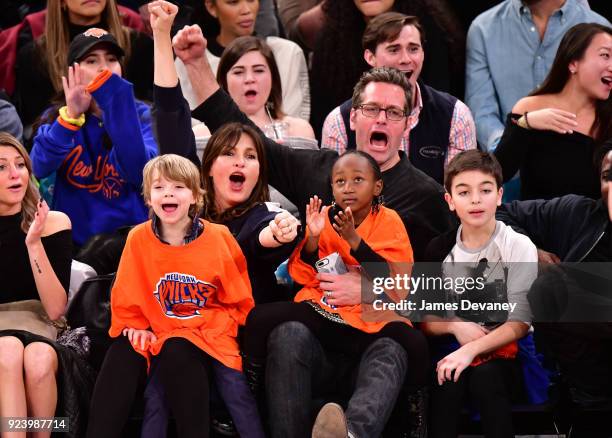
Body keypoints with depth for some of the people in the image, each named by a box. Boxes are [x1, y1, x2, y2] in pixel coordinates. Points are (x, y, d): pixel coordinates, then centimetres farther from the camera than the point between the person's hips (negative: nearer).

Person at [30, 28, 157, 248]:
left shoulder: (142, 116, 1)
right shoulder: (56, 118, 6)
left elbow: (142, 173, -18)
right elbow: (39, 168, -13)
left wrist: (117, 106, -23)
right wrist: (70, 116, -25)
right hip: (74, 243, 1)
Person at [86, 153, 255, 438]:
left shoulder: (219, 238, -2)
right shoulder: (138, 239, 0)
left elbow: (239, 302, 5)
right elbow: (126, 298, 11)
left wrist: (212, 326, -8)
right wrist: (136, 327, -5)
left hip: (205, 335, -2)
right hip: (154, 332, 2)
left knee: (176, 353, -34)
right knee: (122, 355, -27)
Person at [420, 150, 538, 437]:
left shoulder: (519, 247, -5)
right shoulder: (439, 249, 6)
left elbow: (520, 322, -10)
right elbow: (425, 318, 8)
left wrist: (472, 350, -24)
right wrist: (455, 325, -14)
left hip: (505, 350, -2)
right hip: (454, 348, 2)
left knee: (485, 376, -35)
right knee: (447, 380, -31)